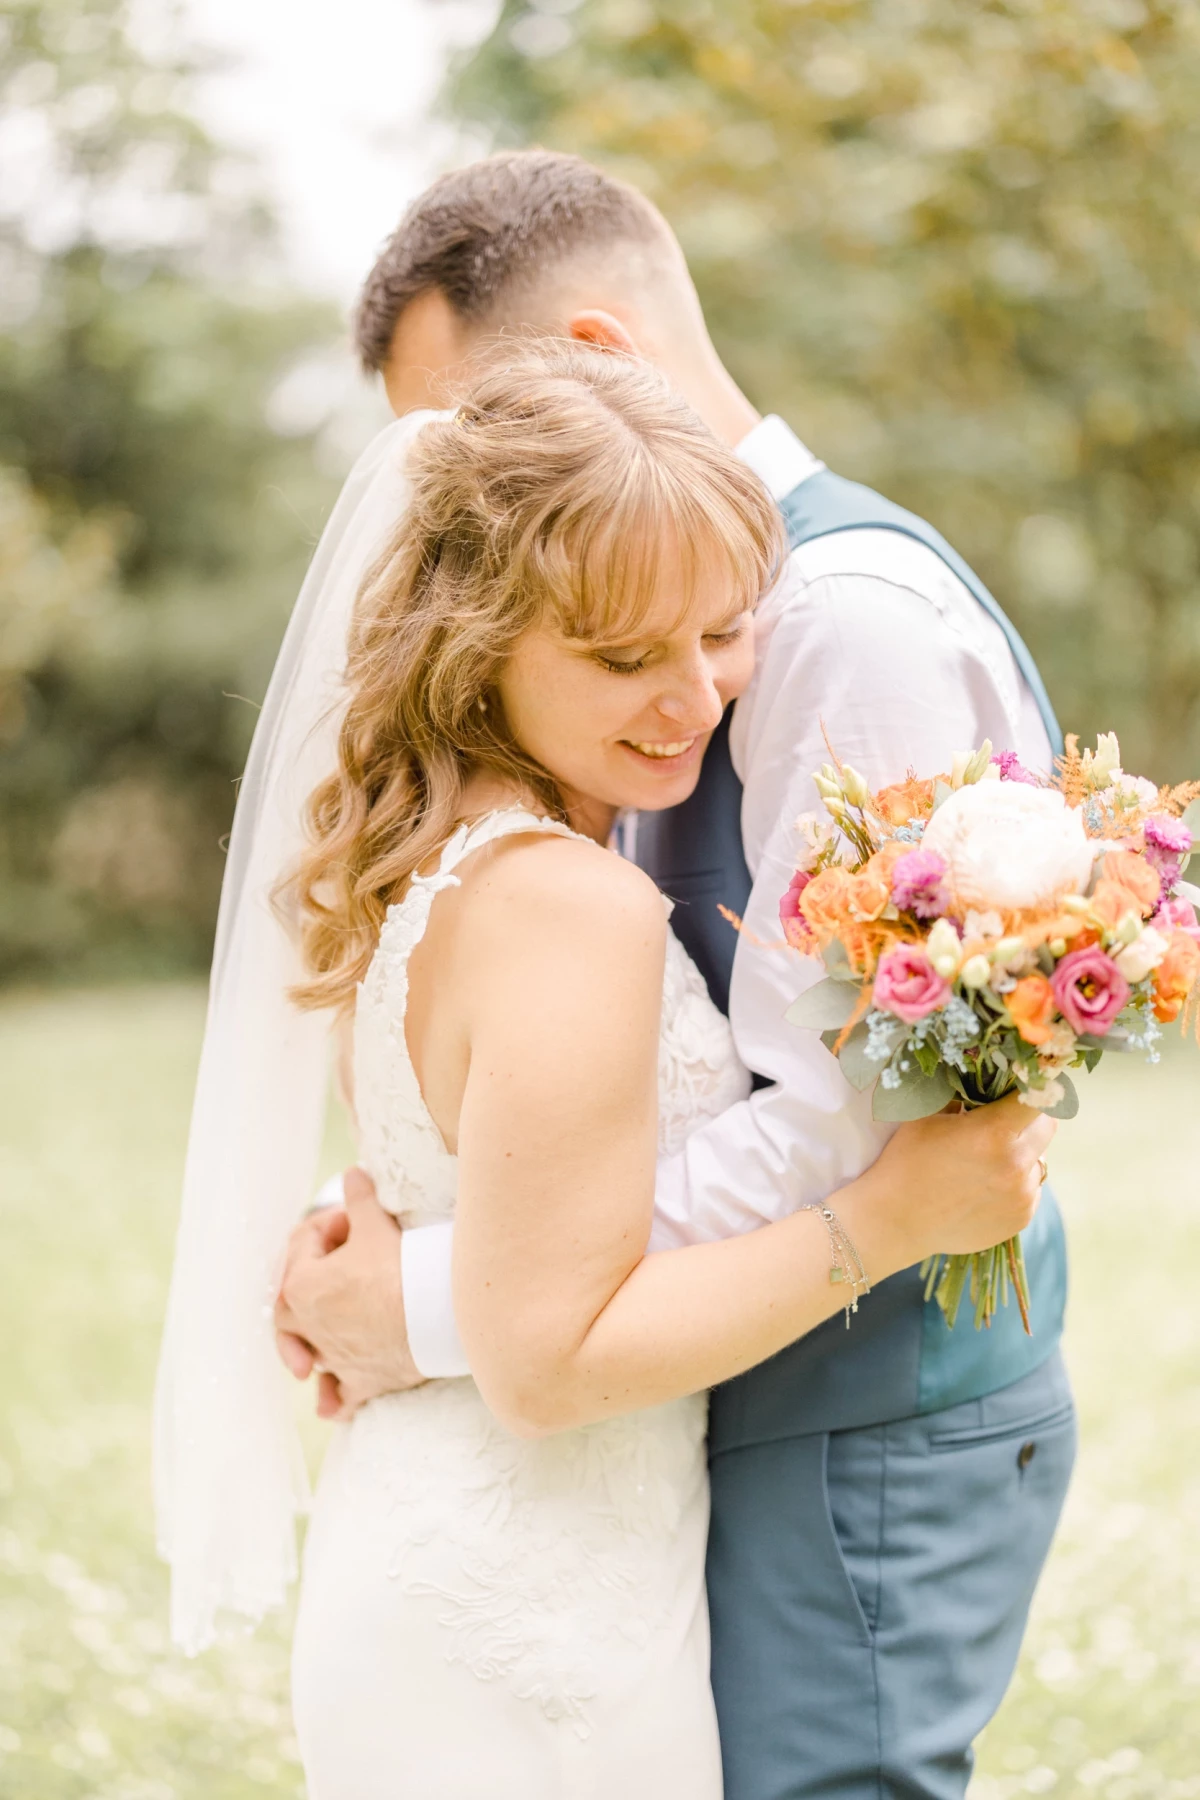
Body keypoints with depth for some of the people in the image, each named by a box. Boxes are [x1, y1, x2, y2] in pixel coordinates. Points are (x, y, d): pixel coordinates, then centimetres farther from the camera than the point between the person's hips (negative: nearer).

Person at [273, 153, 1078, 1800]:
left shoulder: (854, 615, -19)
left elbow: (824, 1134, -24)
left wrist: (435, 1307, -19)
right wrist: (381, 1231, -4)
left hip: (868, 1433, -9)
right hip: (773, 1406, 9)